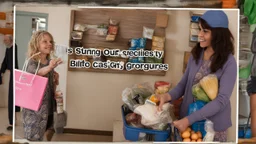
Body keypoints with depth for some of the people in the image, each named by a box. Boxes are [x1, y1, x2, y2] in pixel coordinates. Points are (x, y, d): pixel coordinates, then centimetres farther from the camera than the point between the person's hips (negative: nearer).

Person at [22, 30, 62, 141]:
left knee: (40, 135, 17)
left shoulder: (50, 61, 6)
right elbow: (36, 73, -36)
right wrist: (49, 67, -54)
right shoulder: (32, 62, -13)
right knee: (33, 136, 1)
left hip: (48, 104, 6)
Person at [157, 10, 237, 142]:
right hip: (188, 117, 4)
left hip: (214, 124, -4)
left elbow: (222, 100, -21)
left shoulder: (228, 62, -16)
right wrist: (168, 96, -17)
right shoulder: (196, 54, 0)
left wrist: (189, 119, -28)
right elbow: (184, 83, 4)